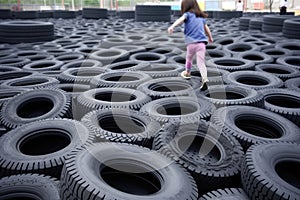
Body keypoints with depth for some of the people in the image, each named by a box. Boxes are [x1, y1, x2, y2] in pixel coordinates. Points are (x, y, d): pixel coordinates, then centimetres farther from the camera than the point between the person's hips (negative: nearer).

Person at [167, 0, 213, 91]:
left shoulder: (188, 14, 5)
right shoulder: (201, 17, 21)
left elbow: (180, 19, -18)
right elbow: (207, 29, 32)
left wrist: (172, 26, -34)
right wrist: (210, 38, 49)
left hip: (191, 43, -3)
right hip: (202, 43, 3)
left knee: (189, 59, 23)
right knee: (201, 63, -5)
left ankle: (187, 73, 46)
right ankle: (205, 79, -26)